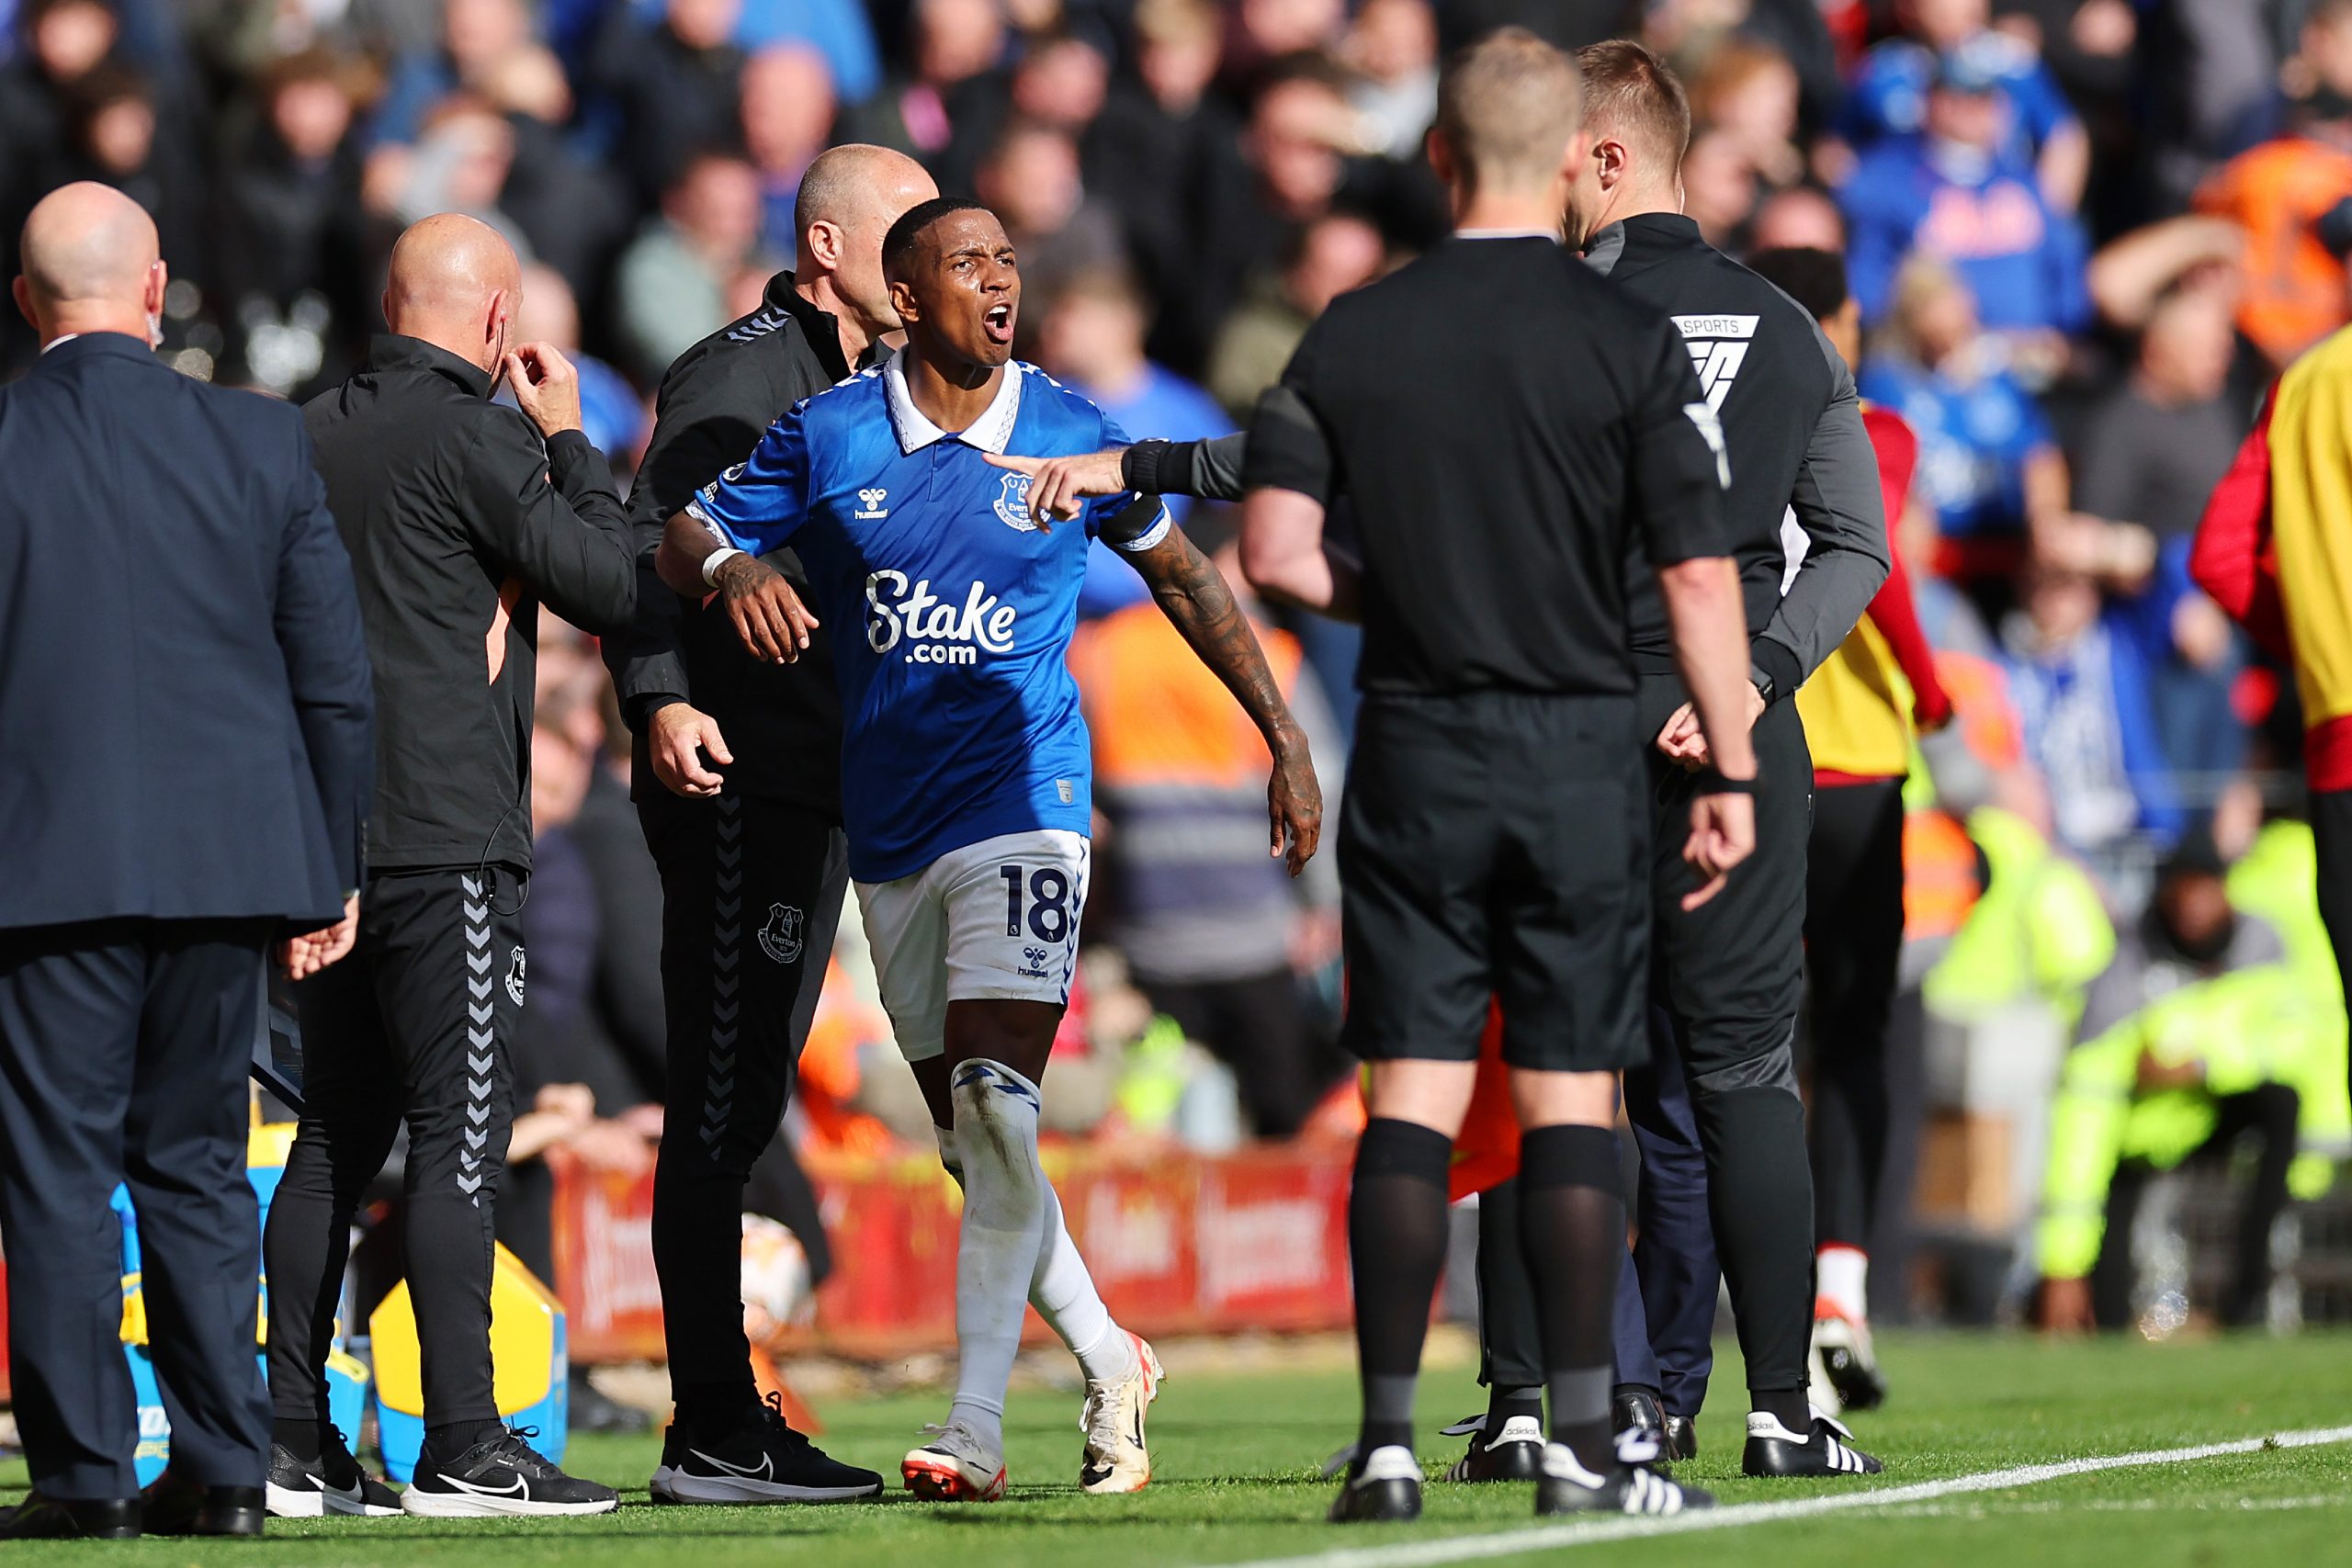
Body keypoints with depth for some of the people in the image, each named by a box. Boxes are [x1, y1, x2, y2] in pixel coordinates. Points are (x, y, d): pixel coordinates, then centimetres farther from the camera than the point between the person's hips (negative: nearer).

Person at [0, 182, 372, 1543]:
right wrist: (332, 870, 12)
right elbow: (338, 679, 4)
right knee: (199, 1165, 13)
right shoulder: (262, 441, 2)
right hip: (227, 859, 3)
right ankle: (223, 1469, 11)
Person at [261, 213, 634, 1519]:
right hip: (445, 837, -8)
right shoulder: (472, 434, -10)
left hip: (329, 826, 8)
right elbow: (610, 588, -7)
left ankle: (293, 1444, 11)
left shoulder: (315, 433, 12)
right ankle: (462, 1448, -11)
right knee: (459, 1129, -7)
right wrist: (568, 439, 4)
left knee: (337, 1131, 11)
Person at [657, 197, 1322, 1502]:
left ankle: (975, 1428, -16)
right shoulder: (826, 437, 2)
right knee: (967, 1134, 8)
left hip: (1021, 797, -3)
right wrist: (733, 568, -19)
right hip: (888, 826, 3)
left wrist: (1284, 741, 13)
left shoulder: (1071, 438, 1)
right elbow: (685, 538, 6)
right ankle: (1110, 1362, 26)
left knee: (996, 1106, -17)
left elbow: (1183, 577, 14)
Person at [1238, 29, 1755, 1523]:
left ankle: (1388, 1438, -2)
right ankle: (1582, 1442, 0)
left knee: (1414, 1093, 3)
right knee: (1571, 1097, 2)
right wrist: (1730, 773, -1)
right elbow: (1700, 574, -7)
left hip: (1415, 754, 2)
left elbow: (1276, 551, -3)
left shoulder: (1353, 334, 1)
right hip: (1580, 751, -2)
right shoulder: (1632, 339, -5)